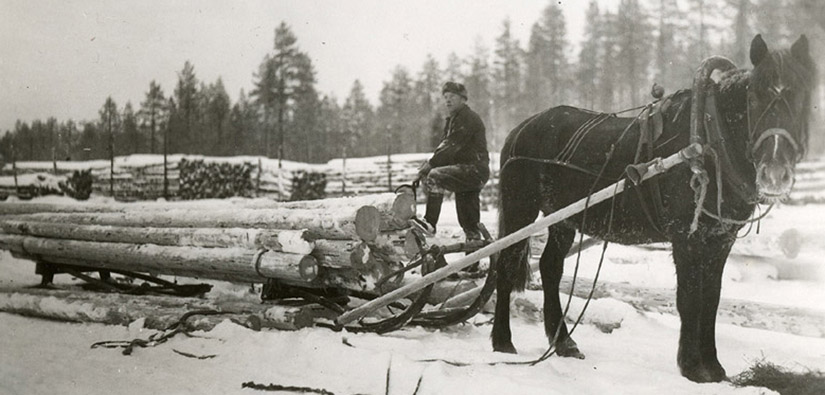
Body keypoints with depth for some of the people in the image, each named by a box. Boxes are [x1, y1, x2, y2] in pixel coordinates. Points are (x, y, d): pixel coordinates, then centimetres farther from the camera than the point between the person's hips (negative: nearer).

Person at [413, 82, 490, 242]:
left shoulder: (468, 118, -11)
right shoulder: (452, 120, 21)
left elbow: (452, 146, -19)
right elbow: (444, 145, 15)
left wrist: (431, 164, -20)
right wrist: (430, 162, -3)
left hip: (475, 169, -10)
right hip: (466, 169, 10)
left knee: (435, 176, -25)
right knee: (469, 219, 12)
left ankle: (430, 223, -26)